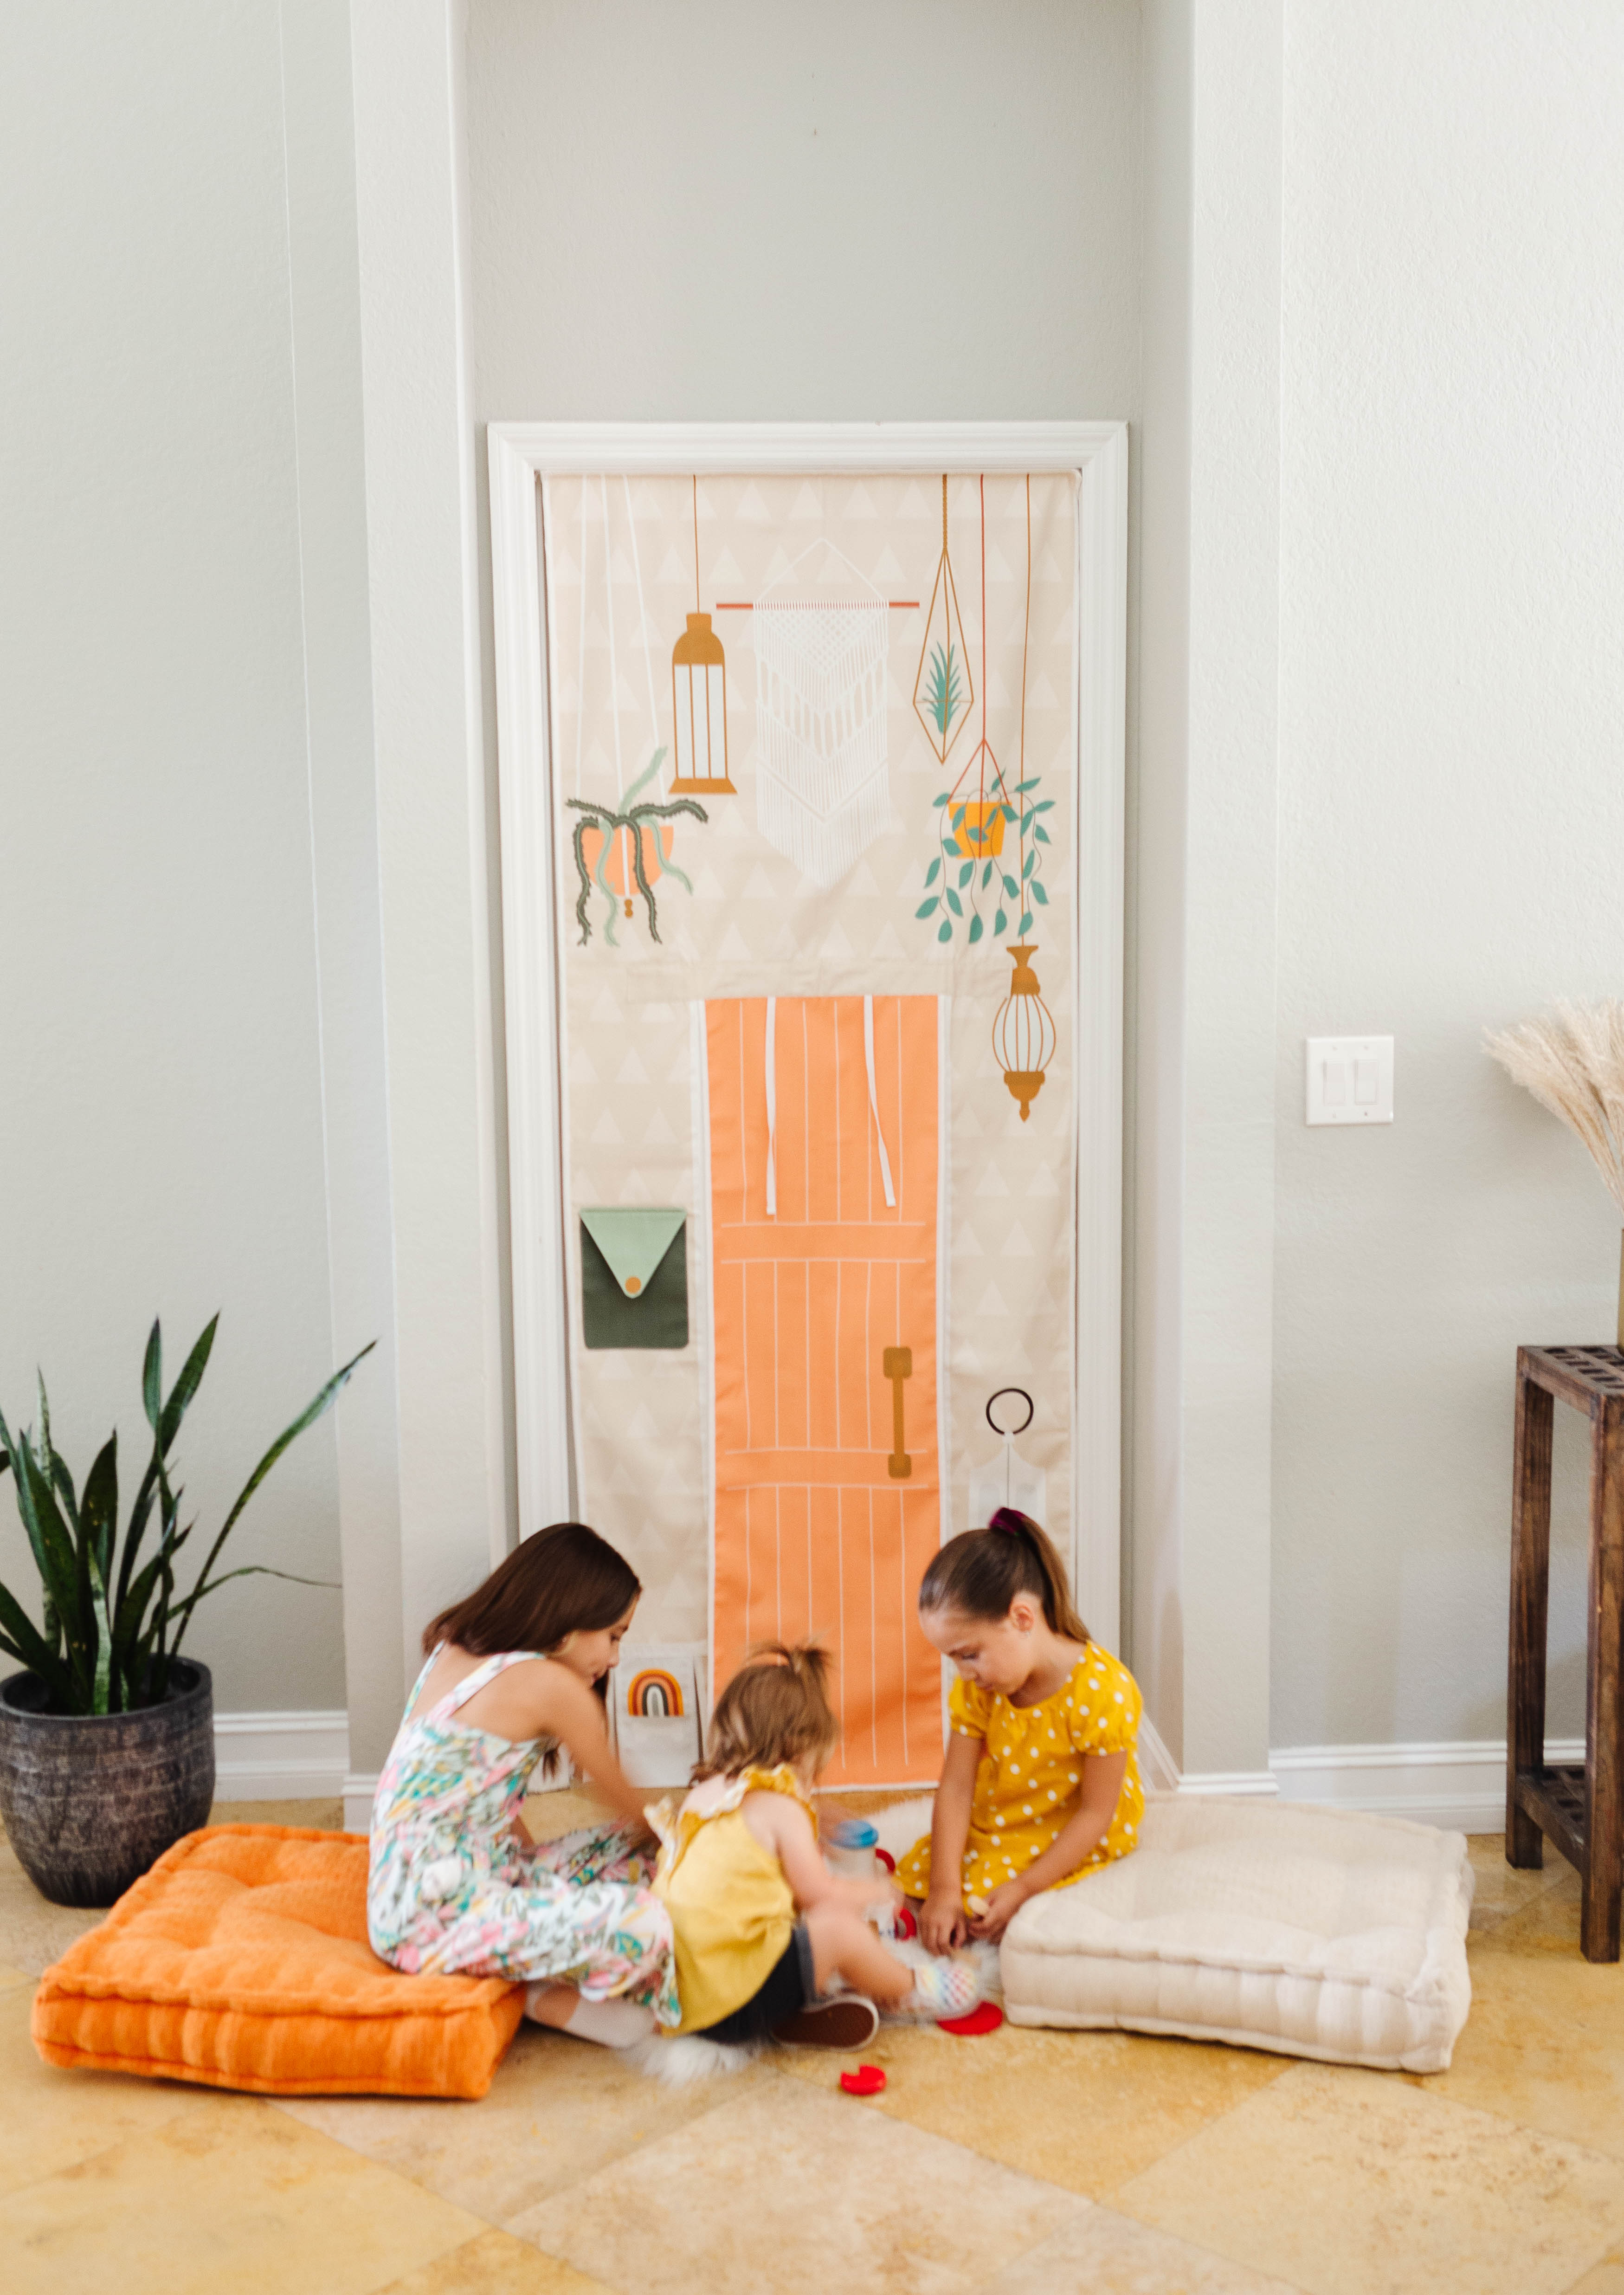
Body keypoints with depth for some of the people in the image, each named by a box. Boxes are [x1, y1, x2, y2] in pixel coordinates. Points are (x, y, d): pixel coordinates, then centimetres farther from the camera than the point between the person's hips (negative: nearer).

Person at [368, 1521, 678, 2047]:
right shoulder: (549, 1684, -15)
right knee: (642, 1925, -26)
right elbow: (631, 1812, 0)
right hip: (433, 1918, -10)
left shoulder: (454, 1650, 10)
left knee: (632, 1850, 13)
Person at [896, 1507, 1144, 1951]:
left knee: (982, 1912, -20)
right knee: (914, 1877, -5)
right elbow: (956, 1786, -11)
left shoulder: (1102, 1693, -30)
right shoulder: (976, 1688, -11)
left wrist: (1023, 1888, -24)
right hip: (994, 1822, 6)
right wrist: (944, 1889, -20)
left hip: (1073, 1837, -6)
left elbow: (1096, 1813, -23)